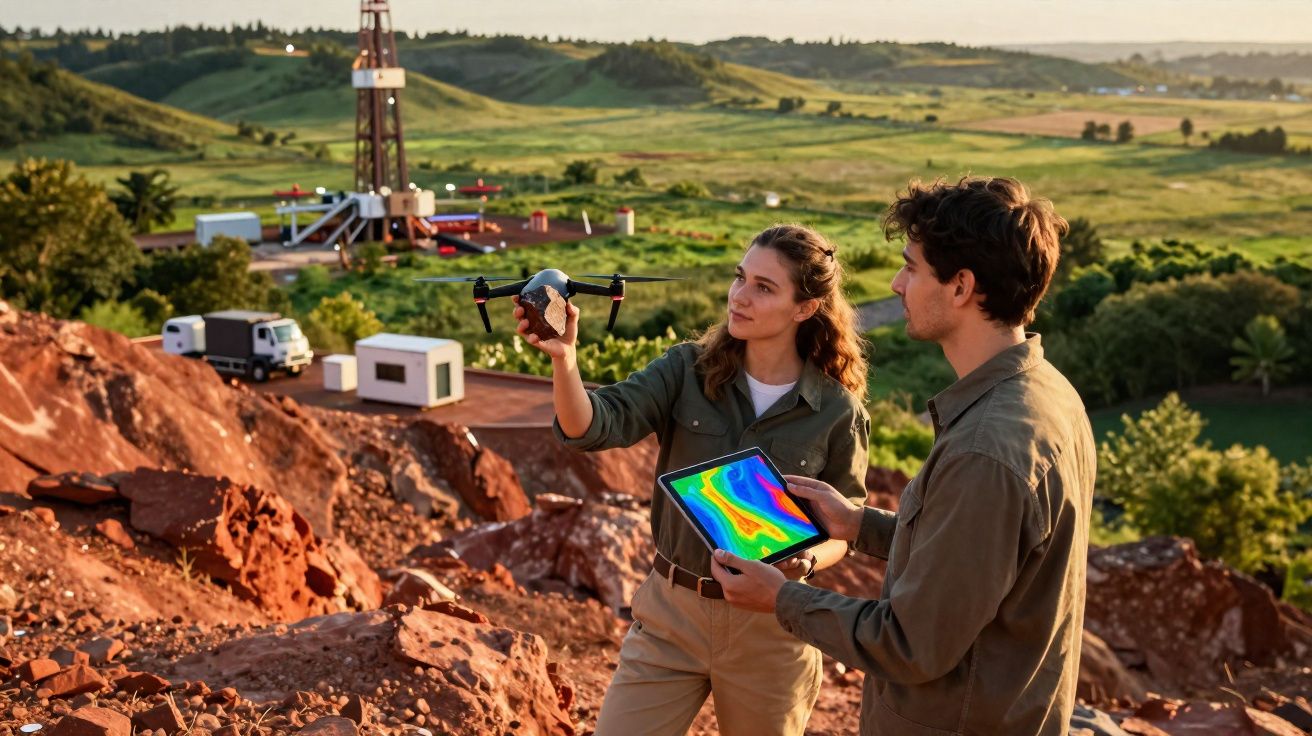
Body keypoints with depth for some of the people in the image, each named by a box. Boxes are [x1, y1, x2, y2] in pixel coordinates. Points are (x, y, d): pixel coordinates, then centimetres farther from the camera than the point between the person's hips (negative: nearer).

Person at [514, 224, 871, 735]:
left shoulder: (839, 412, -8)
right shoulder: (687, 371, -6)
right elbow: (592, 426, -19)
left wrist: (805, 559, -20)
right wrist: (563, 356, -38)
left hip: (768, 626, -1)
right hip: (669, 610, 1)